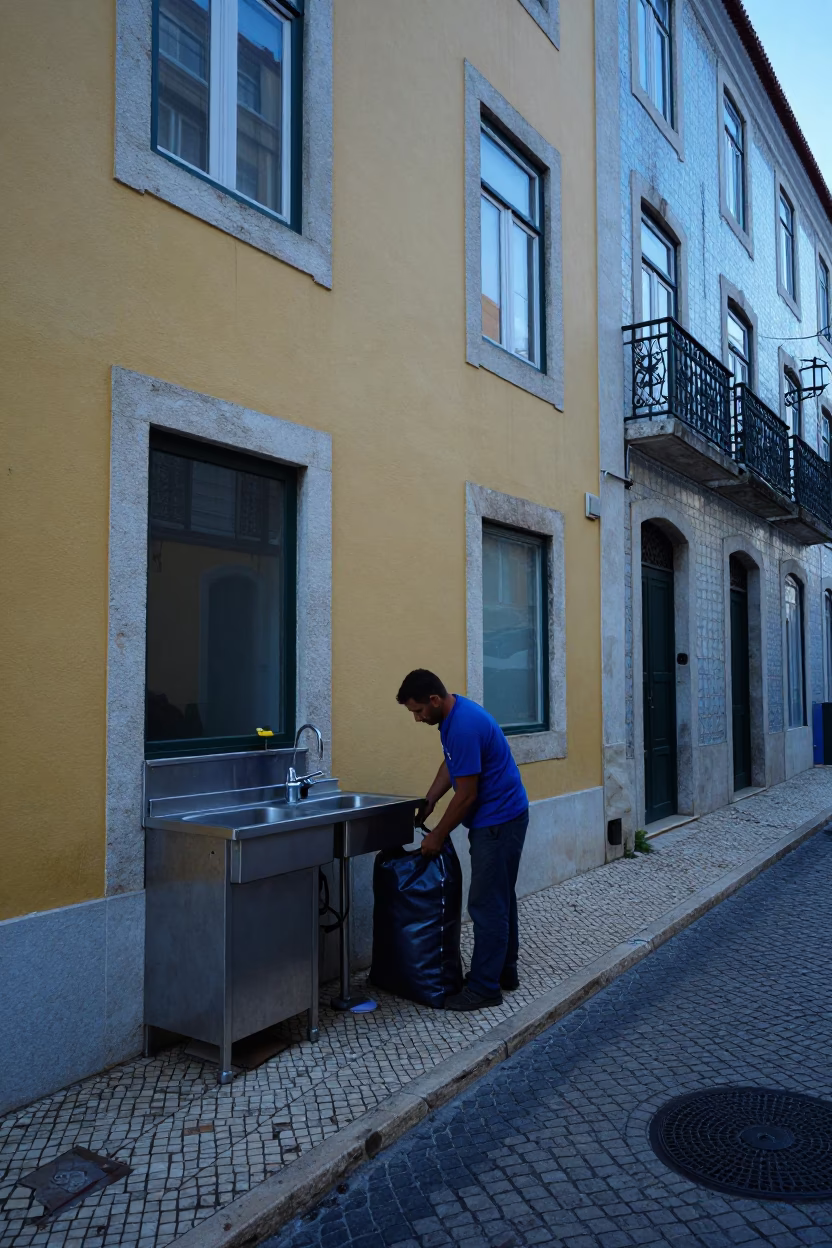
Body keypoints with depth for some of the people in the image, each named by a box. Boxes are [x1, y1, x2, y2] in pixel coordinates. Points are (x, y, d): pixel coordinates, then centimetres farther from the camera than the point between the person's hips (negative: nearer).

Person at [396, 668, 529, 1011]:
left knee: (486, 904, -3)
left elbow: (466, 795, -22)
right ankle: (504, 971, 28)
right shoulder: (453, 715, 5)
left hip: (498, 821, -10)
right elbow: (451, 763, 19)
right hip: (501, 816, 10)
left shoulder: (464, 726, -26)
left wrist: (438, 836, -11)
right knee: (500, 898, 17)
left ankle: (484, 988, 5)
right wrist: (427, 802, 9)